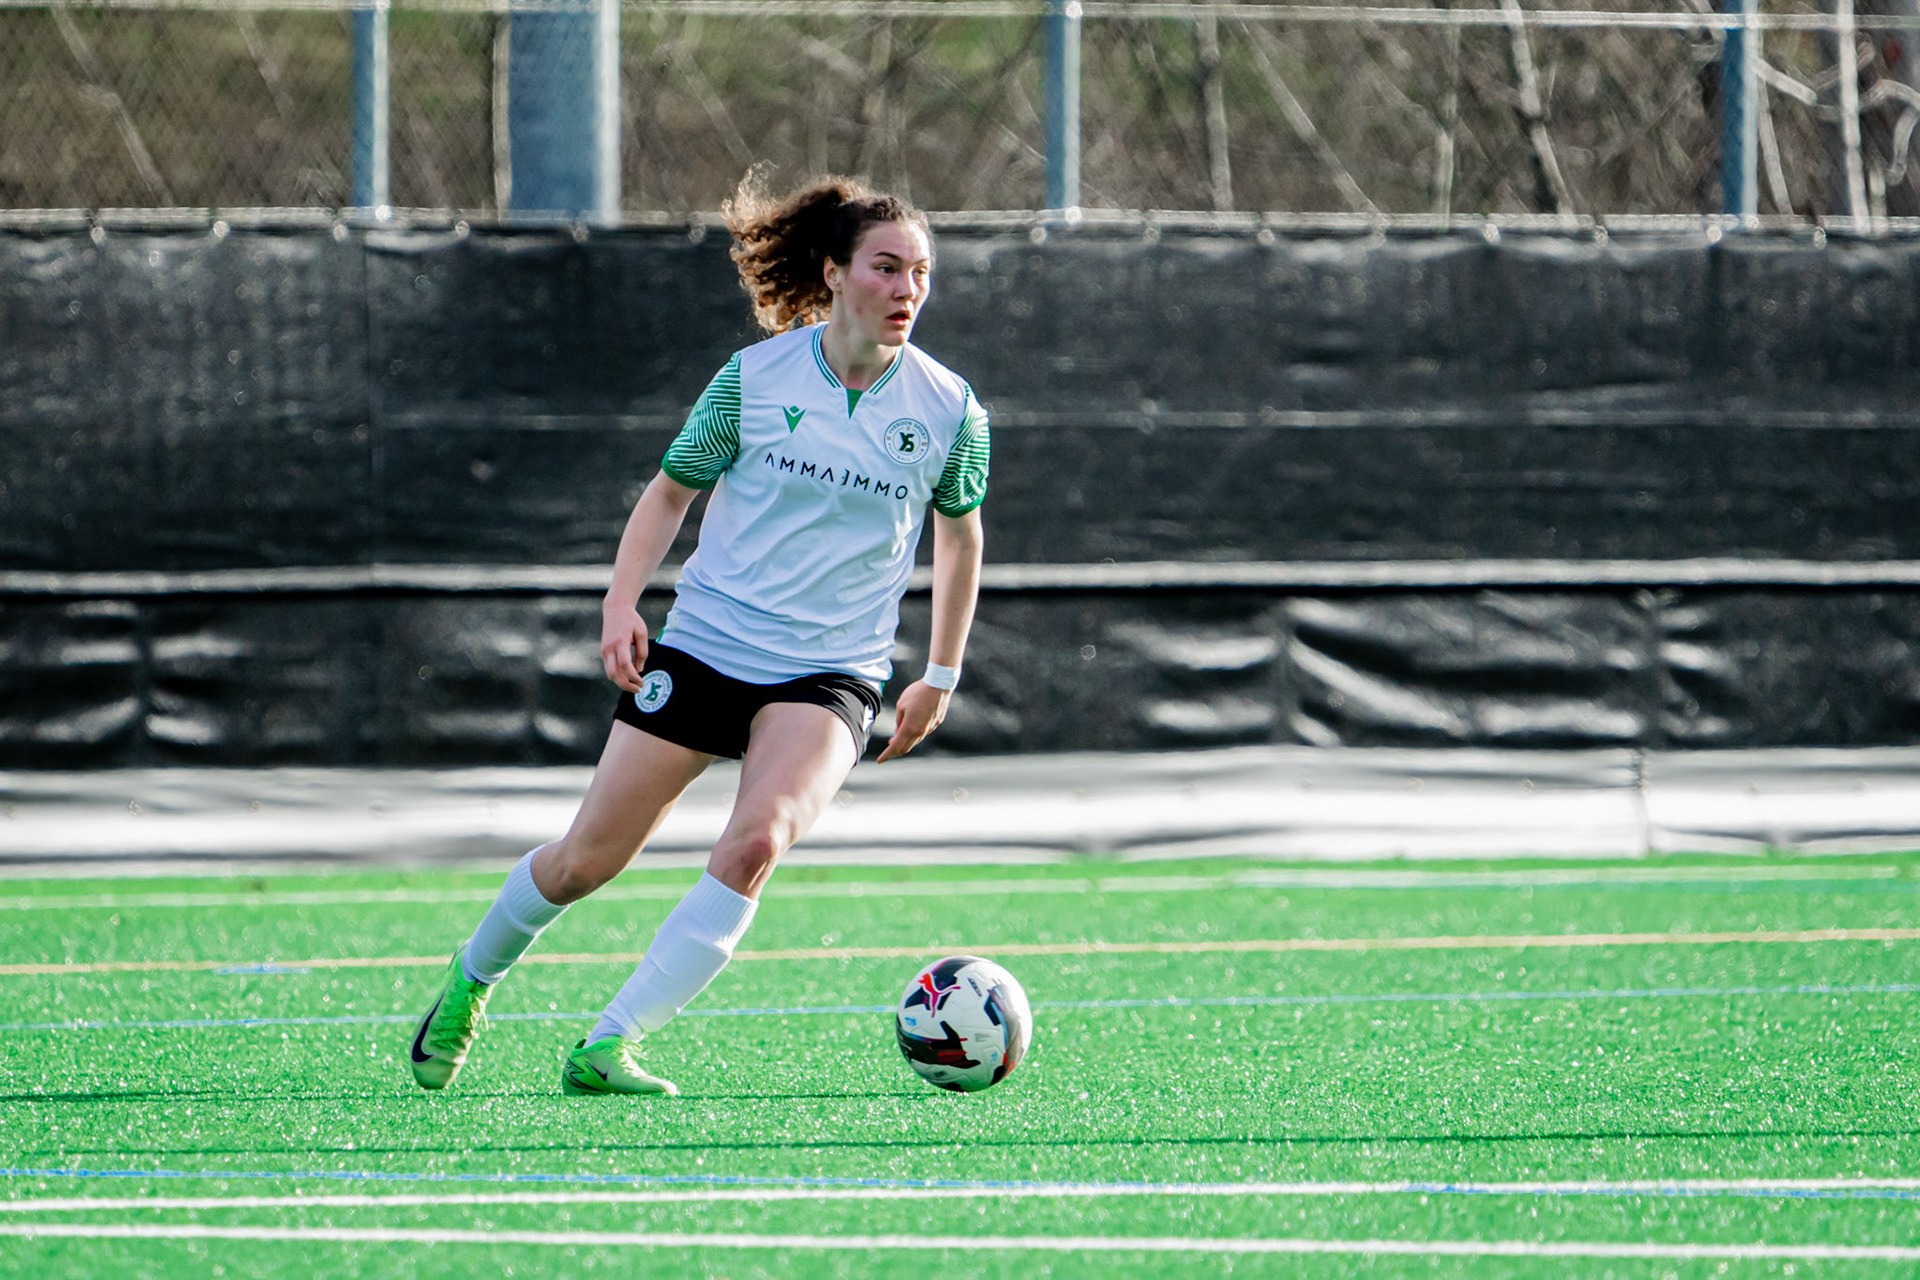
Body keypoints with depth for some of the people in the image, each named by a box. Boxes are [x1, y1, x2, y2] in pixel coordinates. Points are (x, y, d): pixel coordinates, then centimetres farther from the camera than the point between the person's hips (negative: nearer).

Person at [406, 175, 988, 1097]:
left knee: (754, 845, -27)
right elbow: (671, 493, 7)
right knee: (586, 861, 4)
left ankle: (606, 1049, -24)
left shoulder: (951, 412, -3)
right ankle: (474, 975, 35)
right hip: (703, 646, 0)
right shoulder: (754, 379, -5)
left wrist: (940, 677, 17)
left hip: (831, 674, 0)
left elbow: (960, 534, 15)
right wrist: (621, 607, -6)